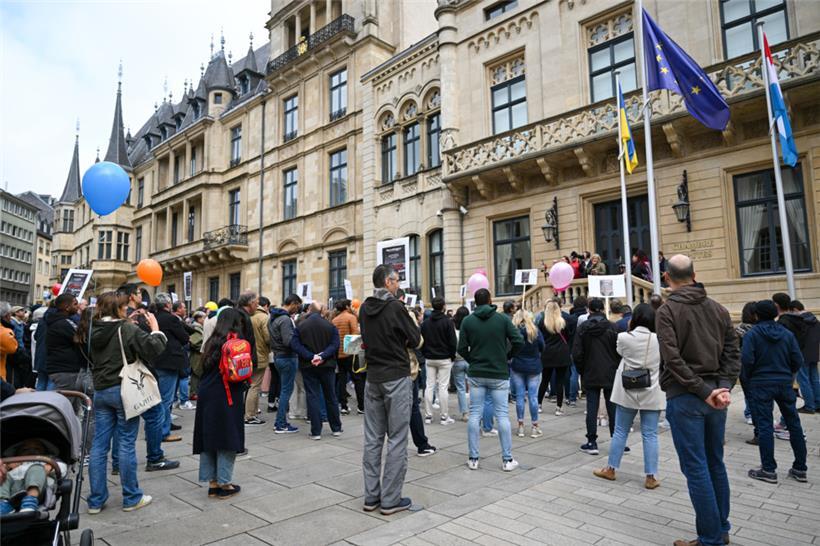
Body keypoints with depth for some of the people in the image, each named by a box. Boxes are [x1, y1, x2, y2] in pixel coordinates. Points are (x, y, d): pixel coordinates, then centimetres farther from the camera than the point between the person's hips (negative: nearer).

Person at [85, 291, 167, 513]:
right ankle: (131, 498, 13)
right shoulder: (127, 329, -13)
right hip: (123, 389, -6)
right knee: (126, 443, 2)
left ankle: (96, 500, 16)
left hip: (100, 390, 6)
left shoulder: (93, 330, 4)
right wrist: (154, 327, -7)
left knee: (99, 443, 9)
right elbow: (155, 349, -20)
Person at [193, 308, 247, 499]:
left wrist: (206, 387, 14)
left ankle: (212, 482, 19)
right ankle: (224, 483, 9)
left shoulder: (212, 341, 9)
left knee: (209, 437, 11)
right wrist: (244, 385, 5)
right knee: (227, 438, 3)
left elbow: (204, 368, 10)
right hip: (228, 396, -6)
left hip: (206, 395, 6)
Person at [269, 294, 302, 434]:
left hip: (278, 356, 10)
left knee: (284, 389, 17)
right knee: (286, 391, -1)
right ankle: (281, 425, 5)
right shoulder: (285, 319, -20)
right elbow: (288, 341, -27)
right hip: (287, 358, -10)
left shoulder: (273, 317, 11)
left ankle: (280, 422, 23)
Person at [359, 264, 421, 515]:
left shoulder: (365, 308, 5)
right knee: (397, 440, 2)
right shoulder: (395, 307, -14)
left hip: (373, 378, 7)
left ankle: (371, 496, 19)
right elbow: (415, 340, -7)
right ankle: (391, 499, 7)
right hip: (396, 378, -6)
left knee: (372, 438, 11)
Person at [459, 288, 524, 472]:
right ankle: (507, 460, 9)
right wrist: (507, 356, 7)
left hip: (476, 374, 1)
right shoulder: (502, 319, -4)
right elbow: (519, 341, -9)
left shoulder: (467, 321, -2)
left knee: (474, 414, 7)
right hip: (499, 374, -1)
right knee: (502, 415, 5)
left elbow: (462, 348, -4)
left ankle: (473, 459, 11)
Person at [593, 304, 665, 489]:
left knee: (620, 431, 10)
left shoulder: (624, 338, -9)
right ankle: (650, 477, 9)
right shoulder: (659, 340, -5)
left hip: (627, 392, 0)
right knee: (650, 435, 5)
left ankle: (610, 469, 20)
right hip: (651, 394, 0)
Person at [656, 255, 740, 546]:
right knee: (716, 464, 17)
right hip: (715, 396, 6)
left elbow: (673, 359, -18)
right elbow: (733, 353, 3)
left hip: (684, 397, -6)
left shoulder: (667, 311, -10)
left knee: (696, 468, 1)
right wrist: (723, 387, -3)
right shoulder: (718, 309, 8)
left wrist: (704, 391, -13)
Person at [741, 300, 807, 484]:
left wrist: (747, 379, 1)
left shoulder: (752, 334, -9)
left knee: (764, 426, 0)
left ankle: (768, 470, 3)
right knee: (794, 424, 13)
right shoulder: (787, 333, 4)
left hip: (761, 384, -4)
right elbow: (798, 360, 1)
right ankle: (800, 469, 21)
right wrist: (787, 375, 17)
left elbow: (747, 360, -16)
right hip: (785, 383, 4)